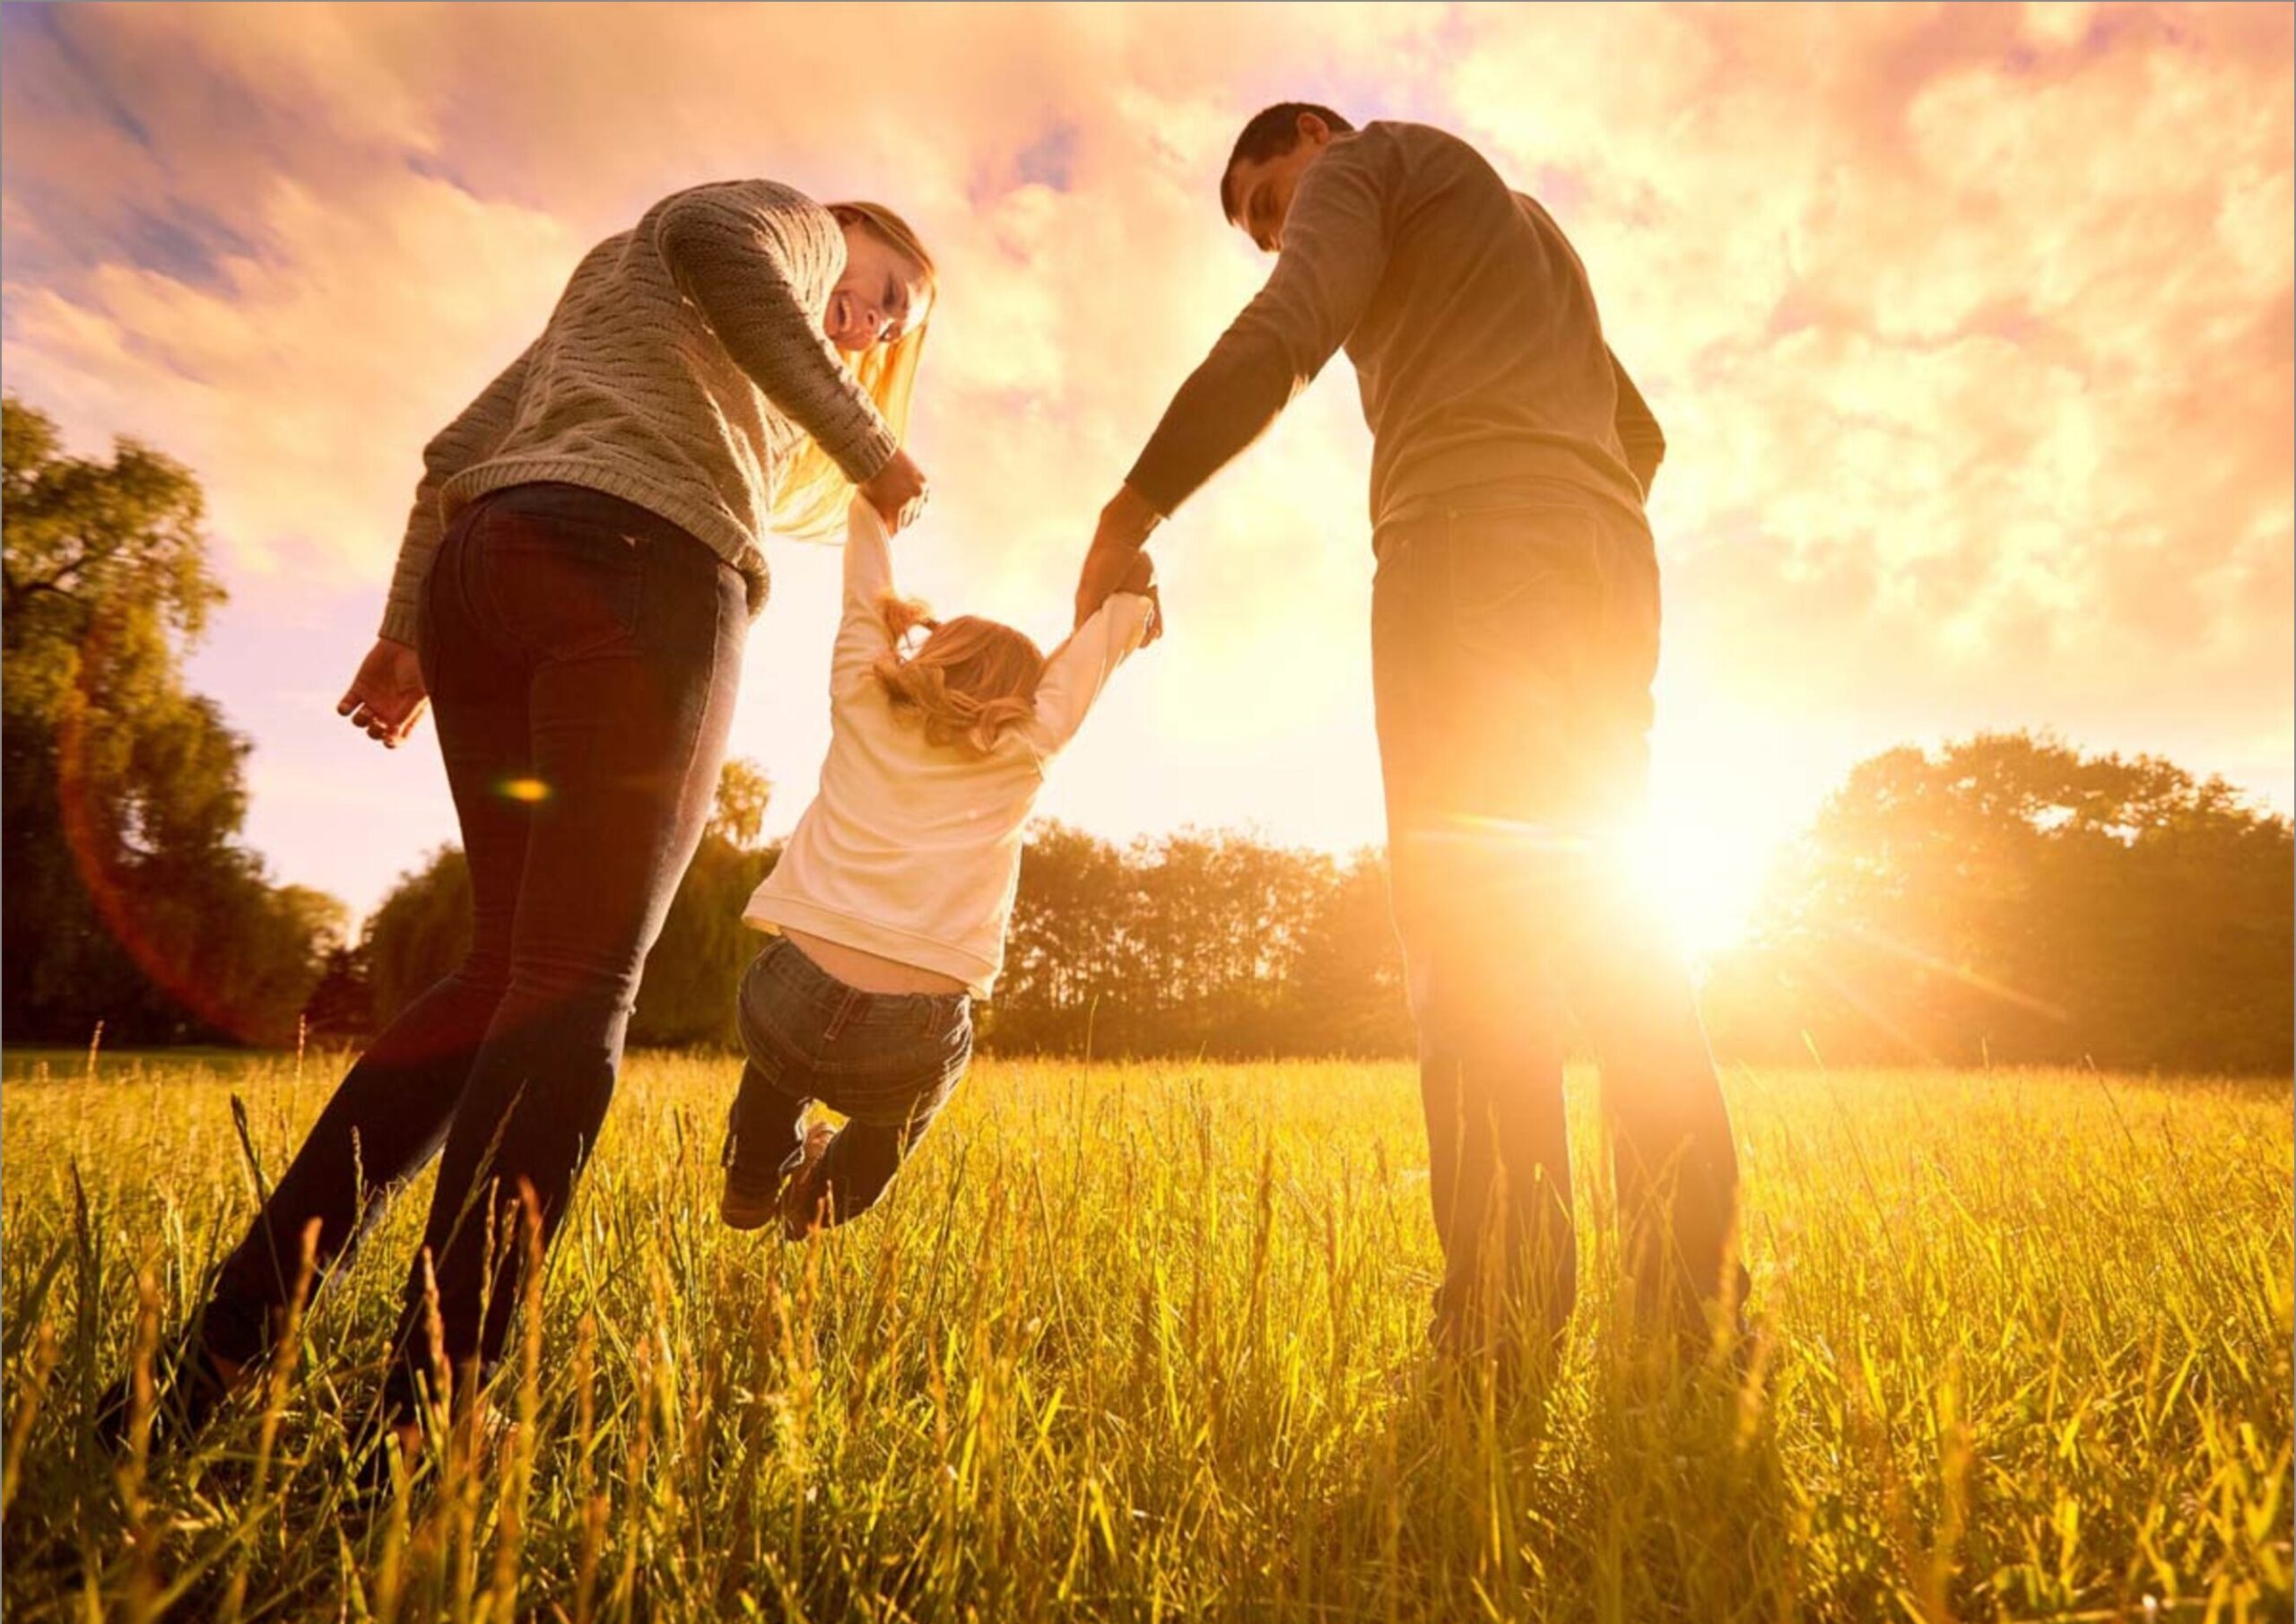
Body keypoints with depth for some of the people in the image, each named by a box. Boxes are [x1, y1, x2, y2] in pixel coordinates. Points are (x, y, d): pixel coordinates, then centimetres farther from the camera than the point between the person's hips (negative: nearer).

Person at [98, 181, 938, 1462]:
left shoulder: (604, 297, 40)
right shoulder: (793, 221, 19)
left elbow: (461, 450, 29)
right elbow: (710, 237, -8)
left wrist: (408, 627, 20)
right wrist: (865, 444, -6)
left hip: (481, 567, 8)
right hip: (639, 563, -8)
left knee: (510, 971, 6)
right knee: (577, 987, -12)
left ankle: (216, 1354, 3)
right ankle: (424, 1421, -14)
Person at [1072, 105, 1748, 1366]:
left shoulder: (1368, 159, 15)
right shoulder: (1532, 230, 39)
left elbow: (1280, 339, -6)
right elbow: (1640, 433, 34)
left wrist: (1129, 510, -7)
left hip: (1471, 540, -8)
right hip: (1612, 566, 8)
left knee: (1467, 911, -16)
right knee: (1601, 914, 3)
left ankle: (1502, 1322, -21)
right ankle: (1694, 1293, -1)